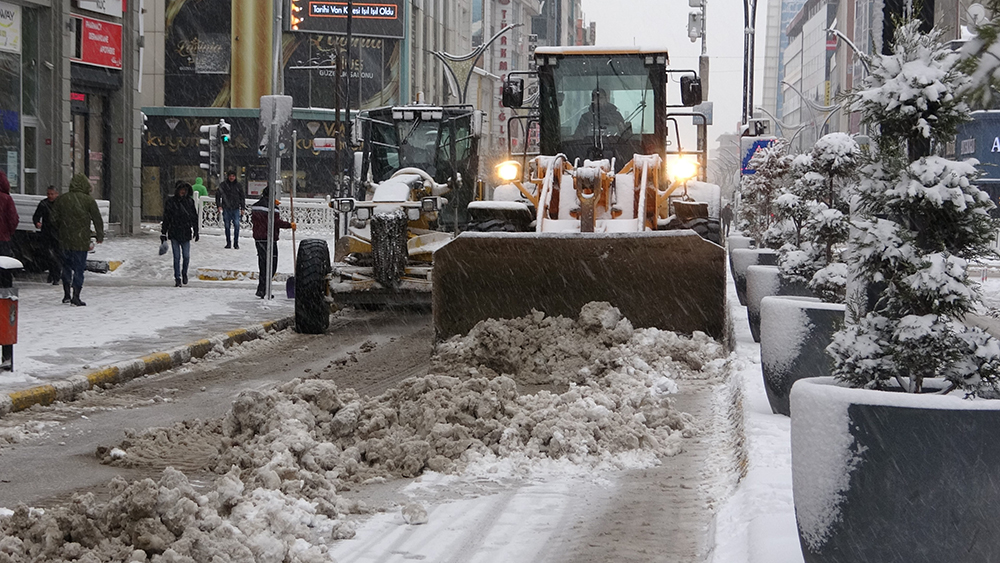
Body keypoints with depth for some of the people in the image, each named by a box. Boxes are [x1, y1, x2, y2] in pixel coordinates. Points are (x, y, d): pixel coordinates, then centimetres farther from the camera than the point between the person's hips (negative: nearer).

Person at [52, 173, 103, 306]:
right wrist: (100, 236, 9)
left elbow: (54, 219, 5)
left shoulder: (61, 199, 3)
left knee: (66, 266, 17)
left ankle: (66, 294, 19)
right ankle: (76, 296, -5)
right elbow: (98, 220, -3)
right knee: (79, 267, 1)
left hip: (65, 240, 3)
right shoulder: (88, 200, -7)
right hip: (81, 241, -3)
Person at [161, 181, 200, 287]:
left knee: (186, 256, 3)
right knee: (177, 257, -1)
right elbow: (166, 218, 1)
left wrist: (196, 231, 13)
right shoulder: (170, 202, -3)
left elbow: (194, 217, 12)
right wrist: (163, 233, 0)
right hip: (174, 234, -2)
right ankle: (177, 279, 7)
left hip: (186, 234, 2)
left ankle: (184, 273, 30)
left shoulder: (190, 201, 4)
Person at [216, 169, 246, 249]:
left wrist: (243, 208, 11)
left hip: (236, 209, 0)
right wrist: (219, 205, -5)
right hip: (226, 209, 0)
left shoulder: (238, 185, 10)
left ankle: (236, 243, -3)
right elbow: (218, 195, 4)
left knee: (237, 225, -11)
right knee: (227, 226, 3)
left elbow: (242, 197, 16)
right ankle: (228, 243, 14)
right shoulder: (223, 185, 3)